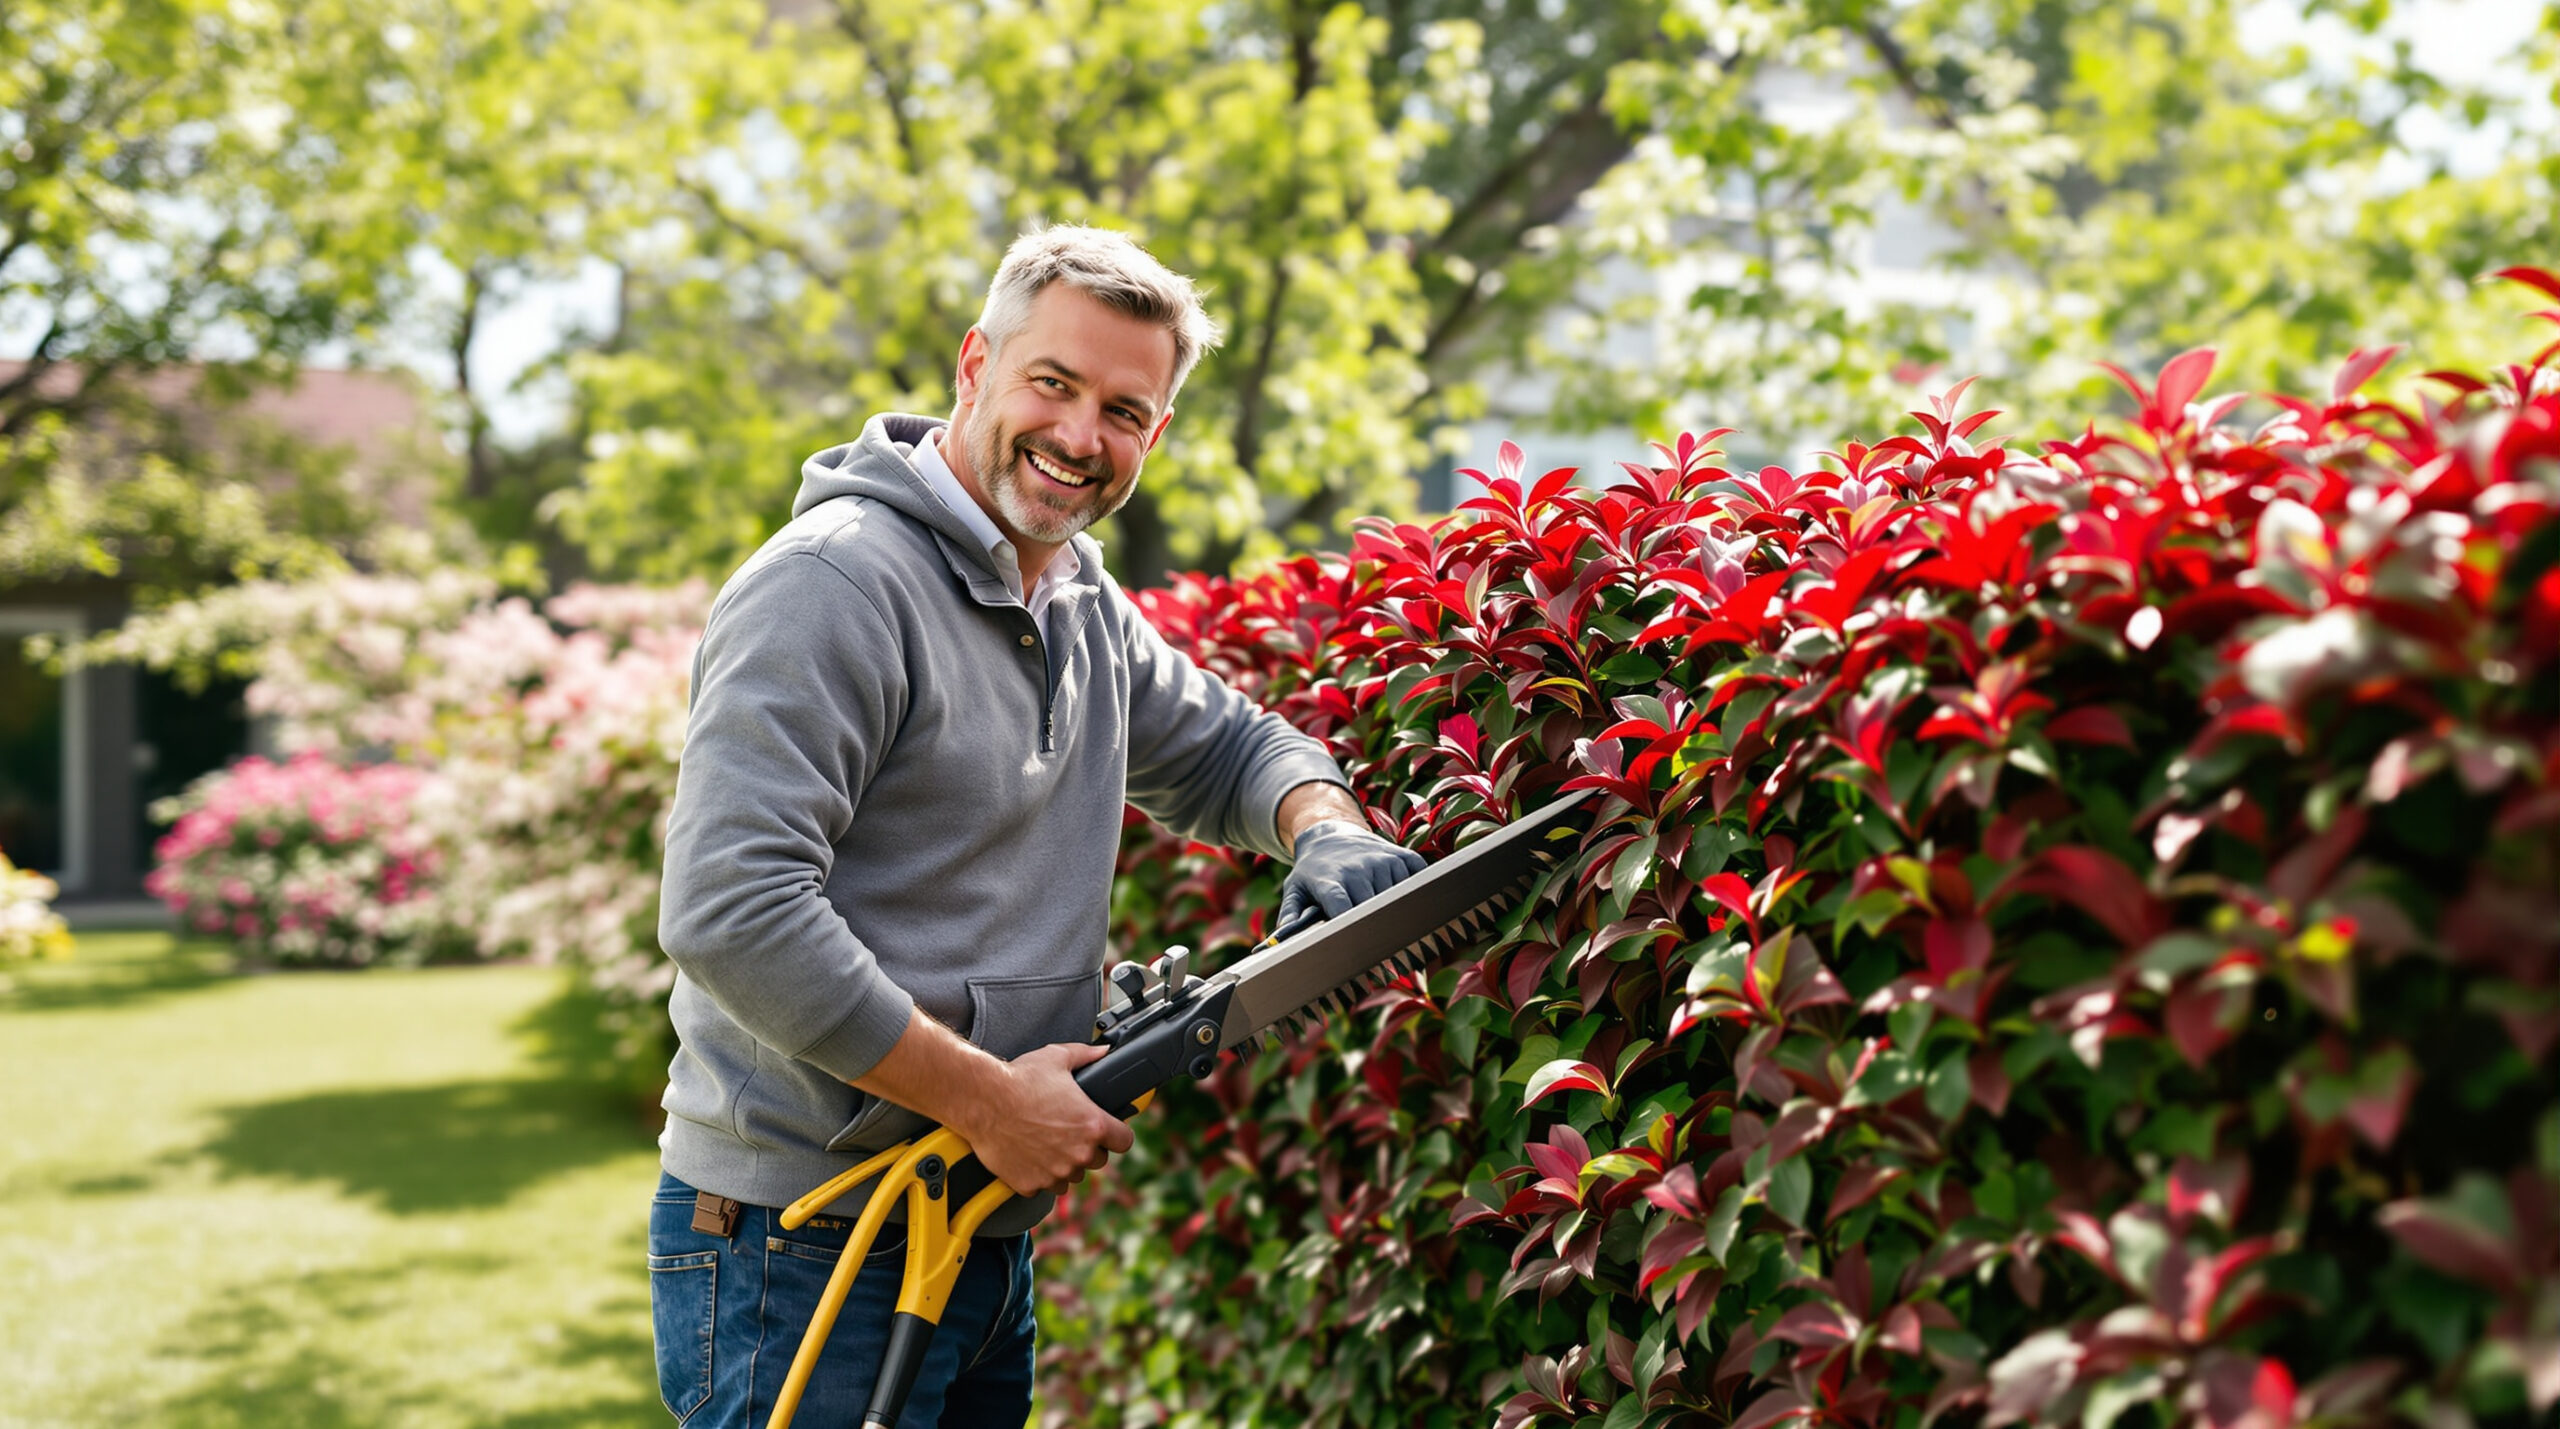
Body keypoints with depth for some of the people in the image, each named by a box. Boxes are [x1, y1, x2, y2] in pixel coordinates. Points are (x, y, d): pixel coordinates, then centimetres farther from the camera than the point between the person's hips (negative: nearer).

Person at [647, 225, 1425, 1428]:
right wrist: (989, 1101, -21)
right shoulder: (833, 581, -17)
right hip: (799, 1254, -8)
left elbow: (1222, 748, 26)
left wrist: (1323, 831, 1)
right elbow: (727, 915, -26)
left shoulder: (1086, 606, 11)